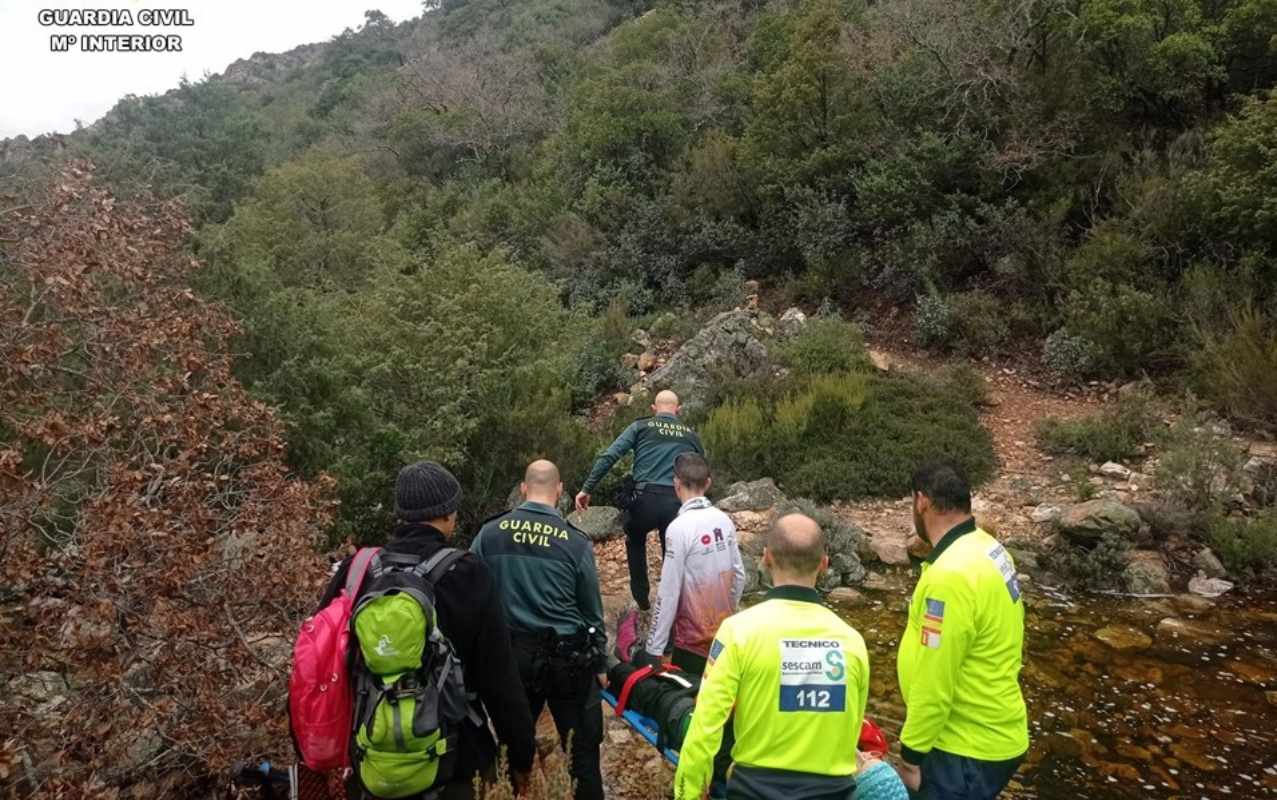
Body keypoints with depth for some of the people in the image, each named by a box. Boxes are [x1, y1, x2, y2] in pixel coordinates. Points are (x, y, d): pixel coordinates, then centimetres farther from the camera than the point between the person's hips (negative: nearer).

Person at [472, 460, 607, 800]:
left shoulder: (490, 533, -4)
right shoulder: (575, 542, -9)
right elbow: (592, 611, -1)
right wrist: (600, 664, 10)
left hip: (510, 652, 3)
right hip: (566, 655, -2)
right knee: (583, 744, 12)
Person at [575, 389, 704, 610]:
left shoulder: (641, 426, 8)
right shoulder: (691, 435, 15)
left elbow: (609, 457, -1)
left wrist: (586, 489, 1)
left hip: (646, 499, -1)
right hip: (677, 503, 1)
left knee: (635, 542, 29)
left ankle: (641, 596, 28)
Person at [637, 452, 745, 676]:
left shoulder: (679, 527, -19)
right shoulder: (724, 520, -1)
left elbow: (668, 593, -18)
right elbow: (739, 575, 7)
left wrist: (654, 649, -12)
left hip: (693, 640, -6)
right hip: (725, 635, 6)